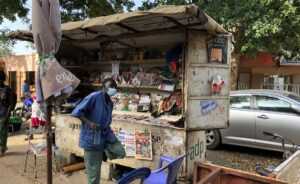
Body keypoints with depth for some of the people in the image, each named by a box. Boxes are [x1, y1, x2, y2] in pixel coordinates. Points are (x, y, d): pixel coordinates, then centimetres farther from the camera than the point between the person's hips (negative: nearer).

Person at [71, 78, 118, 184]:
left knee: (97, 170, 19)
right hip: (91, 139, -8)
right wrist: (89, 123, -26)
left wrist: (111, 138, 9)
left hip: (101, 141, 8)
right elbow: (76, 112, -17)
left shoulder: (110, 103, 10)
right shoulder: (94, 97, -15)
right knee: (93, 171, 1)